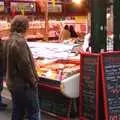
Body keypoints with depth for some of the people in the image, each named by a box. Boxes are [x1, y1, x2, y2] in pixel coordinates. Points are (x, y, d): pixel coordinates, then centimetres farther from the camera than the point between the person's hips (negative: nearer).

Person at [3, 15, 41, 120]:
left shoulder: (8, 41, 7)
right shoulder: (19, 42, -22)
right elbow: (25, 65, -23)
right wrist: (33, 81, -11)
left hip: (13, 83, 9)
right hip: (24, 85, -9)